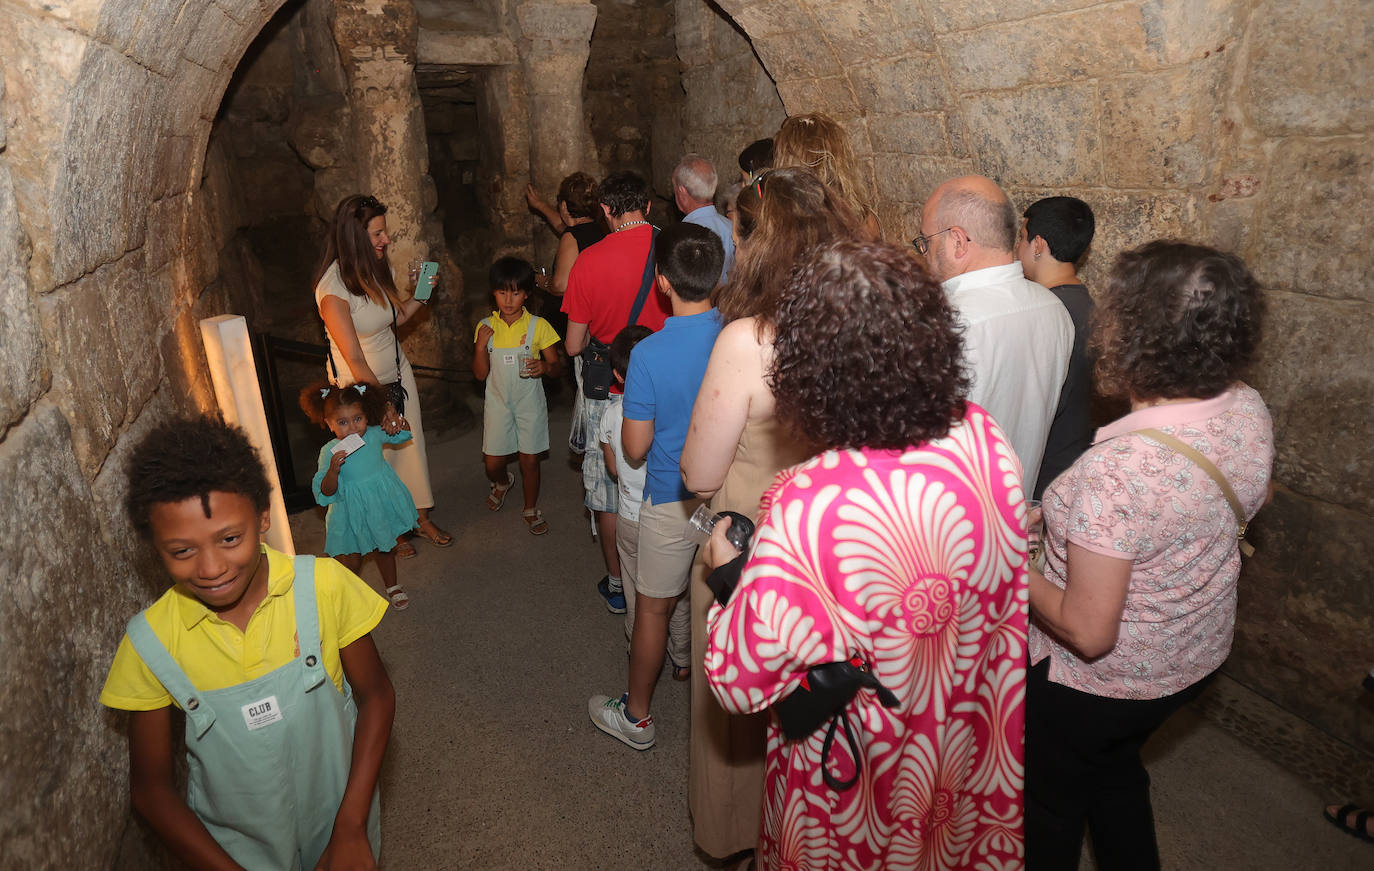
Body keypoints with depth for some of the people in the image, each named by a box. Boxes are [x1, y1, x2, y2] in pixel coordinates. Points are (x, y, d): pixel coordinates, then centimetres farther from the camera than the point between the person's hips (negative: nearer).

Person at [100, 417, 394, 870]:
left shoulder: (323, 586, -21)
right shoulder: (149, 643, -17)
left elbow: (375, 694, -10)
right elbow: (150, 785, -7)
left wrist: (352, 827, -15)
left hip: (341, 820, 1)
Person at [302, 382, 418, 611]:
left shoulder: (374, 435, -10)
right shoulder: (330, 452, -21)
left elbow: (402, 435, 10)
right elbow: (326, 493, -20)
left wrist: (397, 419, -11)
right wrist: (333, 470, -38)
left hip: (381, 506, 4)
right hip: (352, 513, -4)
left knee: (386, 549, 23)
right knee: (352, 560, 5)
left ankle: (392, 587, 46)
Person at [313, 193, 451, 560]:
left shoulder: (379, 268, -2)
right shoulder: (333, 286, -25)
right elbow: (354, 358, -25)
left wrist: (420, 296, -2)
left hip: (396, 371, 6)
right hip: (359, 384, -6)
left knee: (412, 444, 13)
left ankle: (421, 516, 31)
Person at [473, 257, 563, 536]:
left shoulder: (538, 326, -8)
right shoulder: (486, 327, -3)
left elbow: (556, 366, -4)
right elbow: (481, 374, -1)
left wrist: (545, 367, -27)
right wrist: (481, 346, -18)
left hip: (530, 403, -1)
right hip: (498, 403, 2)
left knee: (530, 459, 6)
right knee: (493, 463, 5)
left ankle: (531, 509, 29)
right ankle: (502, 482, 42)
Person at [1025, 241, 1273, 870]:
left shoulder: (1116, 468, -39)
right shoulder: (1249, 409, -14)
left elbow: (1088, 633, -32)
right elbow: (1249, 504, 8)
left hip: (1099, 680, -7)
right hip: (1198, 655, 7)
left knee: (1051, 797, 23)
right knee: (1114, 767, 34)